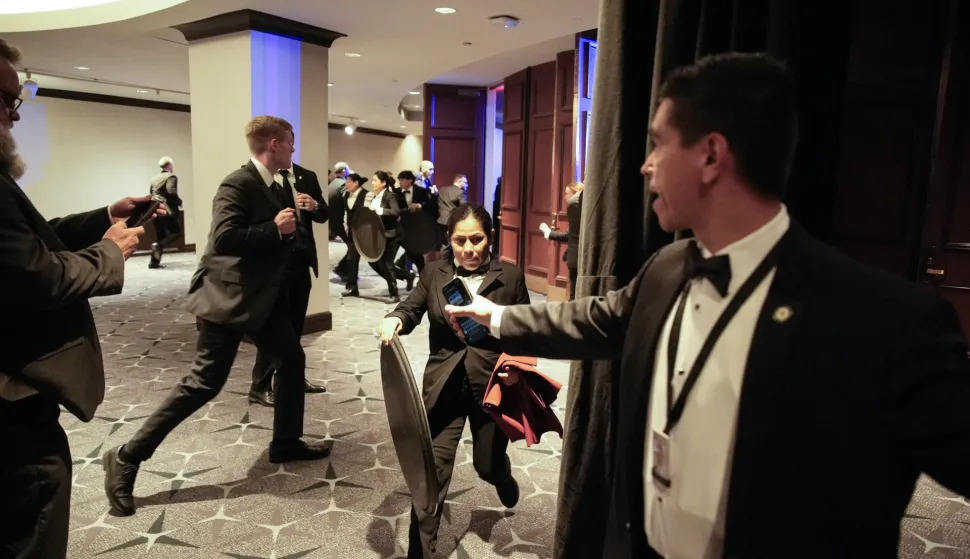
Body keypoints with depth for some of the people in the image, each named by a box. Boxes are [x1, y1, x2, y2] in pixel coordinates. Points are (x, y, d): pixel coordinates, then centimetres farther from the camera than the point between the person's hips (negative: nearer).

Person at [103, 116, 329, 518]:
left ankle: (286, 442, 26)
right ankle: (127, 457, 8)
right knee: (205, 381, -6)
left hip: (262, 296, 10)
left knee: (292, 360, 11)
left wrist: (289, 223, 4)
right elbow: (224, 239, -29)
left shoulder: (274, 186, 11)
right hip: (229, 297, -9)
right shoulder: (238, 184, -17)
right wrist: (275, 228, -24)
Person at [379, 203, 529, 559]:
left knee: (487, 465, 17)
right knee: (432, 469, 0)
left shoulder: (511, 277, -5)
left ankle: (502, 476, 57)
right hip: (444, 387, 1)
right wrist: (395, 319, -26)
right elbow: (412, 309, -3)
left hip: (492, 386, 0)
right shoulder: (434, 273, -1)